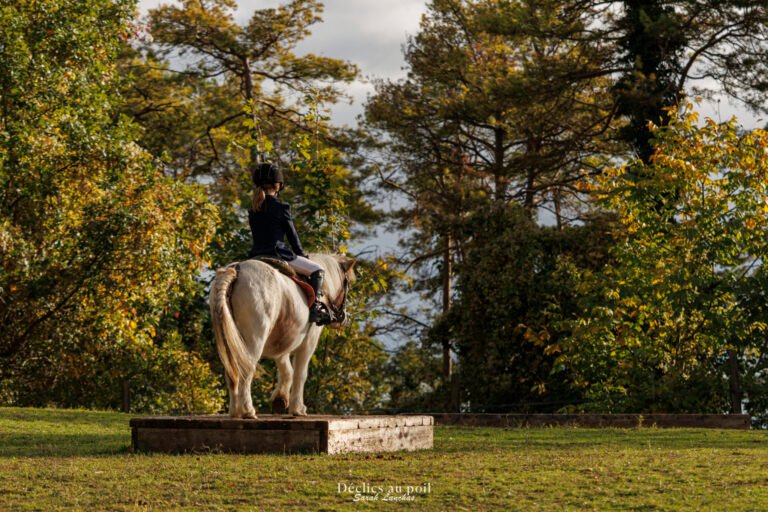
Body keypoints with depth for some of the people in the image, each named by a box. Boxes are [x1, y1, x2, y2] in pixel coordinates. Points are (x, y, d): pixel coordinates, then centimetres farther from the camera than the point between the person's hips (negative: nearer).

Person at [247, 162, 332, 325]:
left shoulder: (253, 210, 11)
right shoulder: (281, 207, -8)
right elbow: (292, 235, -2)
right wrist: (302, 255, 15)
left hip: (256, 255, 6)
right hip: (278, 254, -6)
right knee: (317, 270, 2)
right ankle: (316, 306, -13)